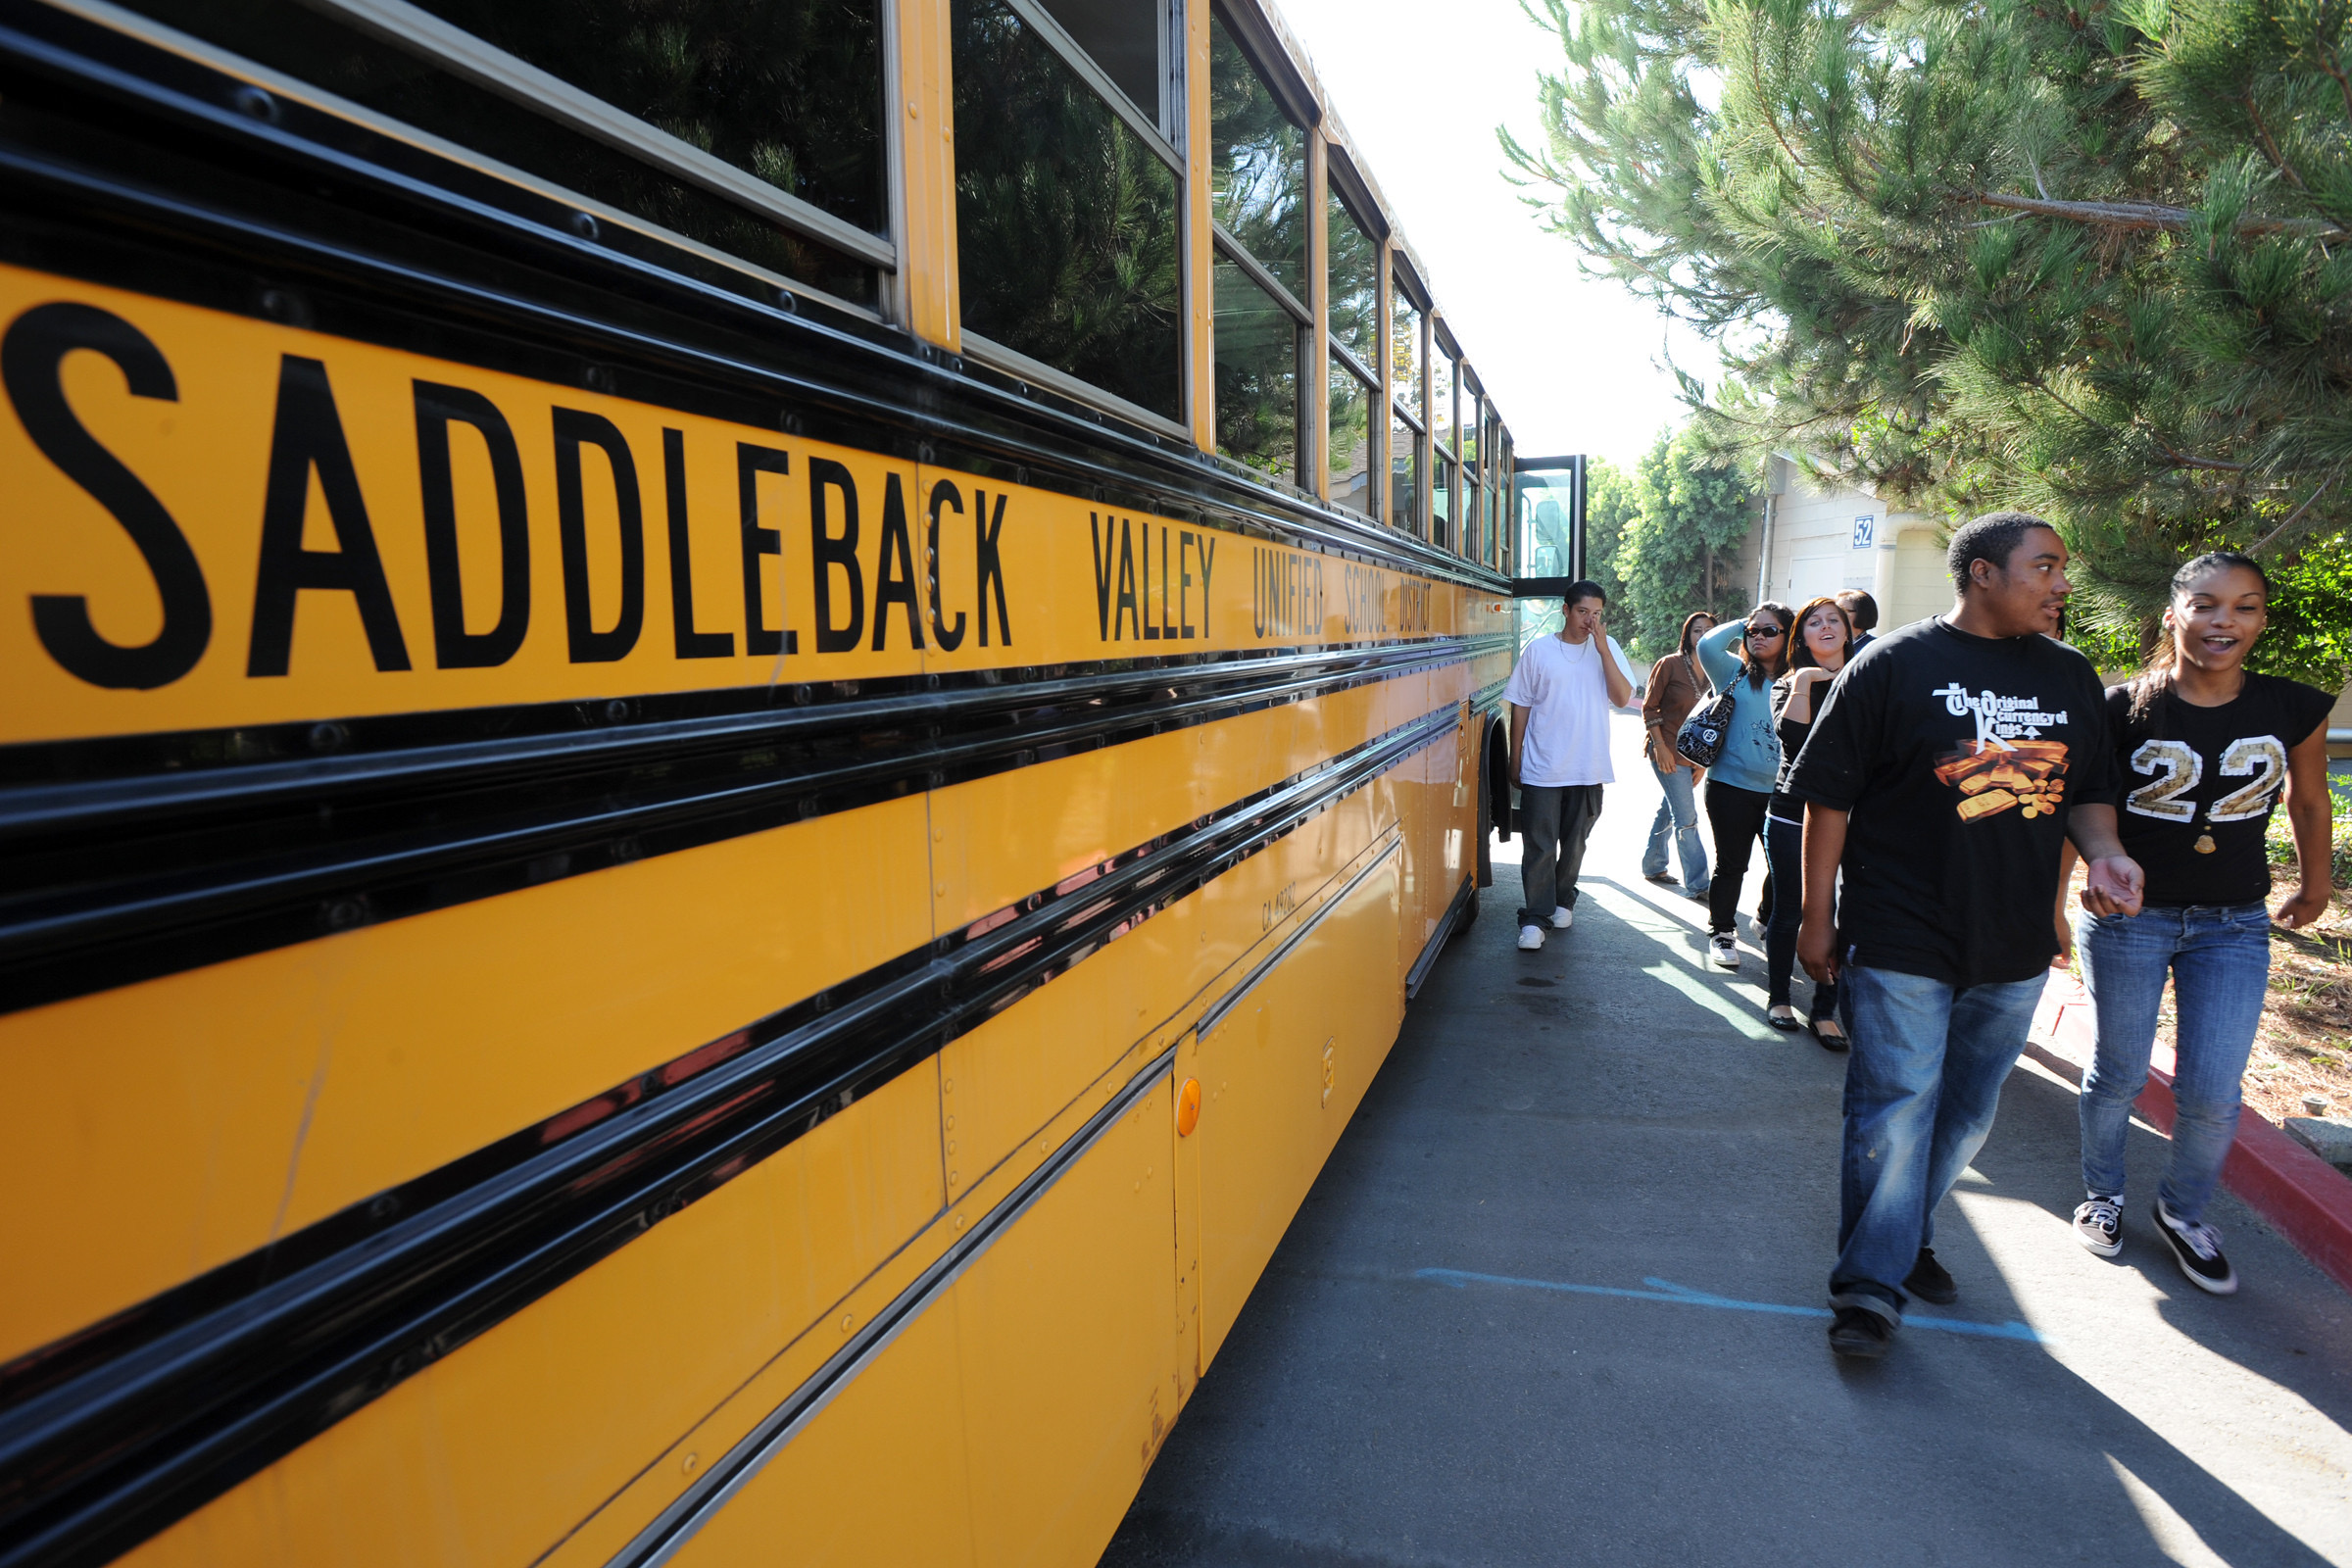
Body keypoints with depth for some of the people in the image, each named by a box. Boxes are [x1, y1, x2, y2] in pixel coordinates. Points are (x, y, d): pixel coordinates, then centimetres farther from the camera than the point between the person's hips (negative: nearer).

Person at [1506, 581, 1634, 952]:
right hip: (1542, 768, -2)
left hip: (1588, 769, 2)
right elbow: (1521, 706, 3)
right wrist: (1515, 758, 3)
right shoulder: (1538, 650, -2)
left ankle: (1563, 900, 34)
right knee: (1539, 846, -2)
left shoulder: (1606, 649, 3)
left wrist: (1602, 648, -15)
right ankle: (1535, 917, 4)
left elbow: (1622, 698, -9)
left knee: (1574, 844, 15)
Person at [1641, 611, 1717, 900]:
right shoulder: (1670, 664, -9)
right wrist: (1660, 746, -14)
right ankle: (1696, 884, -1)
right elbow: (1649, 707, -6)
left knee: (1668, 809, 17)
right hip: (1668, 751, -6)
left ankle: (1652, 866, 32)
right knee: (1686, 818, -6)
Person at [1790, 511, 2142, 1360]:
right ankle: (1871, 1283, 11)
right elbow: (1829, 797, -7)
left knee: (1966, 1114, 18)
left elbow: (2088, 791, 18)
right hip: (1901, 943, -6)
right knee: (1894, 1113, -3)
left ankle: (1905, 1236, 38)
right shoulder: (1895, 665, -8)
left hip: (2015, 947, 6)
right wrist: (1817, 916, -8)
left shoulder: (2071, 676, 9)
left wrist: (2103, 852, -5)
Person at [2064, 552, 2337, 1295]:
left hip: (2234, 927, 2)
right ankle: (2102, 1194, 35)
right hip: (2129, 920, -2)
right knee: (2119, 1076, 11)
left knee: (2213, 1094, 2)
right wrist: (2050, 906, -2)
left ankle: (2183, 1211, 29)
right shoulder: (2124, 709, -12)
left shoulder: (2292, 709, -4)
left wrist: (2315, 885, 25)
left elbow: (2308, 798, 14)